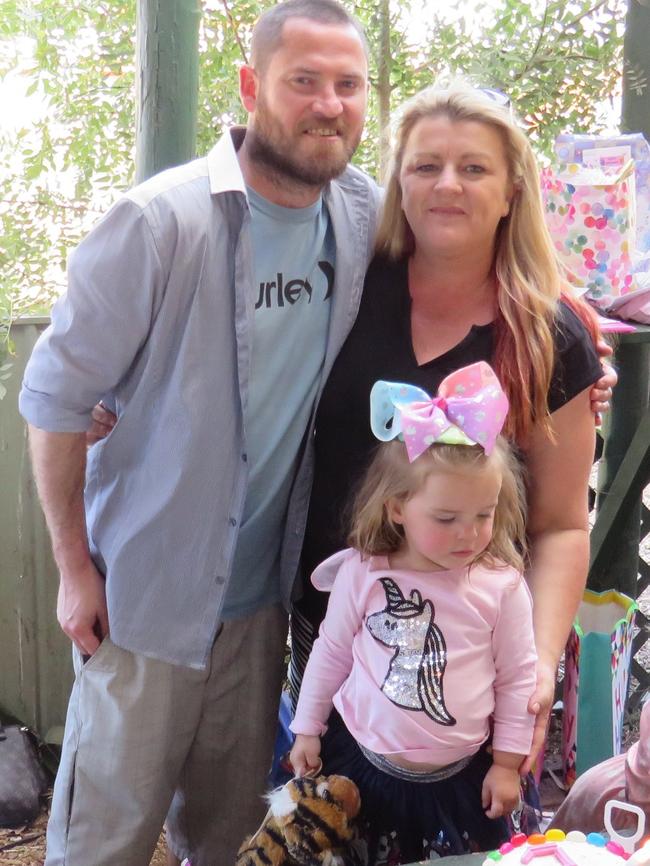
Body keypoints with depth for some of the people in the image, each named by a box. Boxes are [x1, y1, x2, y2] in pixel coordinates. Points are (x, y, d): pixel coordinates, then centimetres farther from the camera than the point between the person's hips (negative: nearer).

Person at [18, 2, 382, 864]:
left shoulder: (365, 217, -4)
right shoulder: (162, 221, -19)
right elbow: (57, 396, -13)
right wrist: (75, 568, -10)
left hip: (265, 591, 4)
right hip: (146, 591, -4)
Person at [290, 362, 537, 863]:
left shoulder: (502, 584, -11)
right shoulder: (362, 573, -10)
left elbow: (517, 678, -1)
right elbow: (331, 653, 3)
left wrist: (508, 763, 2)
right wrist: (308, 730, 8)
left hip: (459, 775, 0)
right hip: (360, 763, 1)